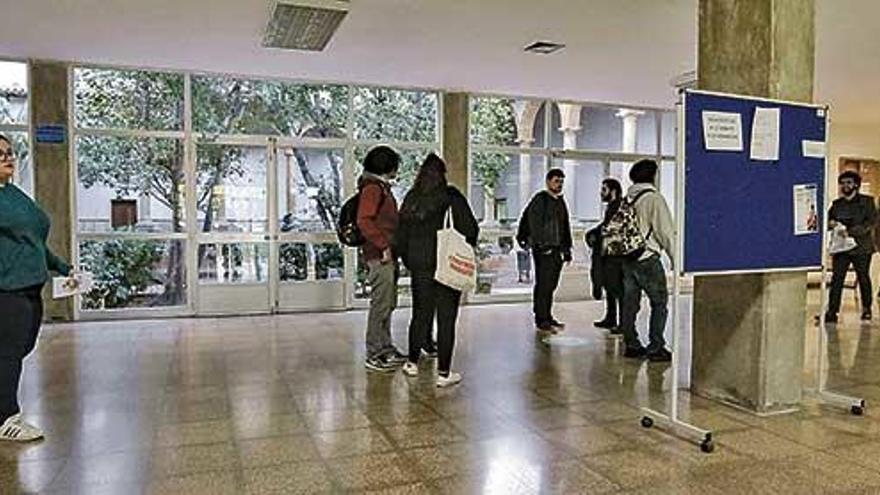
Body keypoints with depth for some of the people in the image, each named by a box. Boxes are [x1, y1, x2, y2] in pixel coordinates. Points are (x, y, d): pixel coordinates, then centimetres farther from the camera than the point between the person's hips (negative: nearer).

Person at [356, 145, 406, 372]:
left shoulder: (382, 188, 19)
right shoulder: (372, 188, -12)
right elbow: (364, 221, -21)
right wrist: (384, 245, -20)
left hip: (388, 256, 10)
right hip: (380, 256, -10)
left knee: (387, 304, 15)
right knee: (381, 305, -5)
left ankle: (386, 349, 25)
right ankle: (374, 355, 3)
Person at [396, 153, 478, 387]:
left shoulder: (410, 199, 5)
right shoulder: (452, 197, -8)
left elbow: (400, 236, 8)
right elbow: (470, 229, -10)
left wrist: (409, 262, 16)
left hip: (419, 268, 4)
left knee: (420, 314, 17)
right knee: (446, 318, 2)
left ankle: (412, 363, 27)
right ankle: (444, 372, 6)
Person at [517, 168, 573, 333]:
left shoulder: (560, 201, 18)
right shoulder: (540, 199, -6)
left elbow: (565, 227, 23)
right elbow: (533, 223, -14)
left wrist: (567, 249, 18)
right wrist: (541, 245, -18)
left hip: (557, 250, 8)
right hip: (543, 250, -8)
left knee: (551, 285, 12)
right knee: (543, 285, -7)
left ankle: (547, 317, 20)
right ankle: (541, 321, -4)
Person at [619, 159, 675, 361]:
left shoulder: (627, 199, 10)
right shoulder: (653, 198, -10)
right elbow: (665, 231, -11)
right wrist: (675, 256, -4)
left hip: (628, 258, 7)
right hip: (648, 258, -7)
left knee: (630, 302, 9)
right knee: (660, 302, 3)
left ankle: (631, 345, 15)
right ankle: (656, 347, 2)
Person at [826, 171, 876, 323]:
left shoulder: (867, 201, 3)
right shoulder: (836, 204, 13)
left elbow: (871, 222, -8)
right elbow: (828, 219, 19)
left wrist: (850, 232, -20)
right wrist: (831, 223, -6)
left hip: (861, 247, -2)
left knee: (863, 278, 8)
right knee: (836, 279, -6)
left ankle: (867, 309, 23)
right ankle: (832, 311, -8)